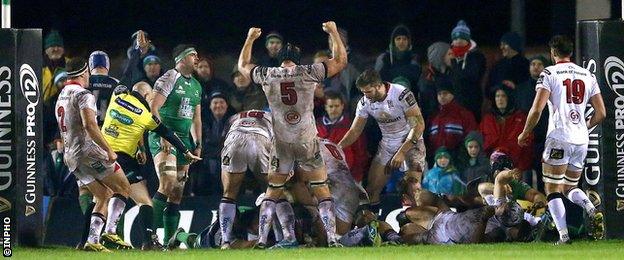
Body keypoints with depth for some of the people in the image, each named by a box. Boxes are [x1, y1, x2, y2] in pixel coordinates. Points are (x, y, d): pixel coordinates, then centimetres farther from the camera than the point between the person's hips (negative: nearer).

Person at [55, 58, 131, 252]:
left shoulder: (61, 97, 18)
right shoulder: (83, 95, -11)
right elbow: (89, 125, -24)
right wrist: (109, 150, -23)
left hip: (71, 157, 9)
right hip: (88, 151, -9)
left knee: (104, 196, 15)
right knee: (123, 188, 1)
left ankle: (92, 240, 2)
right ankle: (110, 231, -12)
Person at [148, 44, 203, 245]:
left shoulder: (196, 86, 17)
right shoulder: (170, 78, -8)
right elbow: (153, 108, -14)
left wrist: (198, 145, 17)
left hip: (183, 139, 8)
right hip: (163, 137, -8)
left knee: (177, 193, 6)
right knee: (167, 185, -23)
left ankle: (169, 240, 9)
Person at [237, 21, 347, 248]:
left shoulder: (267, 76, -1)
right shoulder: (308, 73, -6)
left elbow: (243, 65, 20)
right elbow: (340, 61, 4)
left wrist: (250, 39, 32)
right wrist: (333, 33, 15)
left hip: (281, 144, 1)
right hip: (307, 142, -1)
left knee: (272, 193, 12)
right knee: (322, 192, 5)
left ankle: (261, 239, 5)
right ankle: (331, 237, -3)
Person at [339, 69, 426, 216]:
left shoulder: (402, 95, -23)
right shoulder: (365, 103, -6)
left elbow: (418, 126, -21)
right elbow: (355, 131, 4)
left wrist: (402, 152, -25)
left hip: (410, 142, -5)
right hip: (387, 145, 5)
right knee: (372, 188, -3)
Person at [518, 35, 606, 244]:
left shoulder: (549, 74, -3)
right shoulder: (588, 76, 11)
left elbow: (537, 109, -10)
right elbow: (601, 113, 10)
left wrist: (525, 133, 4)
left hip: (559, 138, -5)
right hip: (581, 140, 5)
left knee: (553, 191, 0)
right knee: (570, 188, 19)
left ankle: (563, 235, -14)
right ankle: (593, 211, -9)